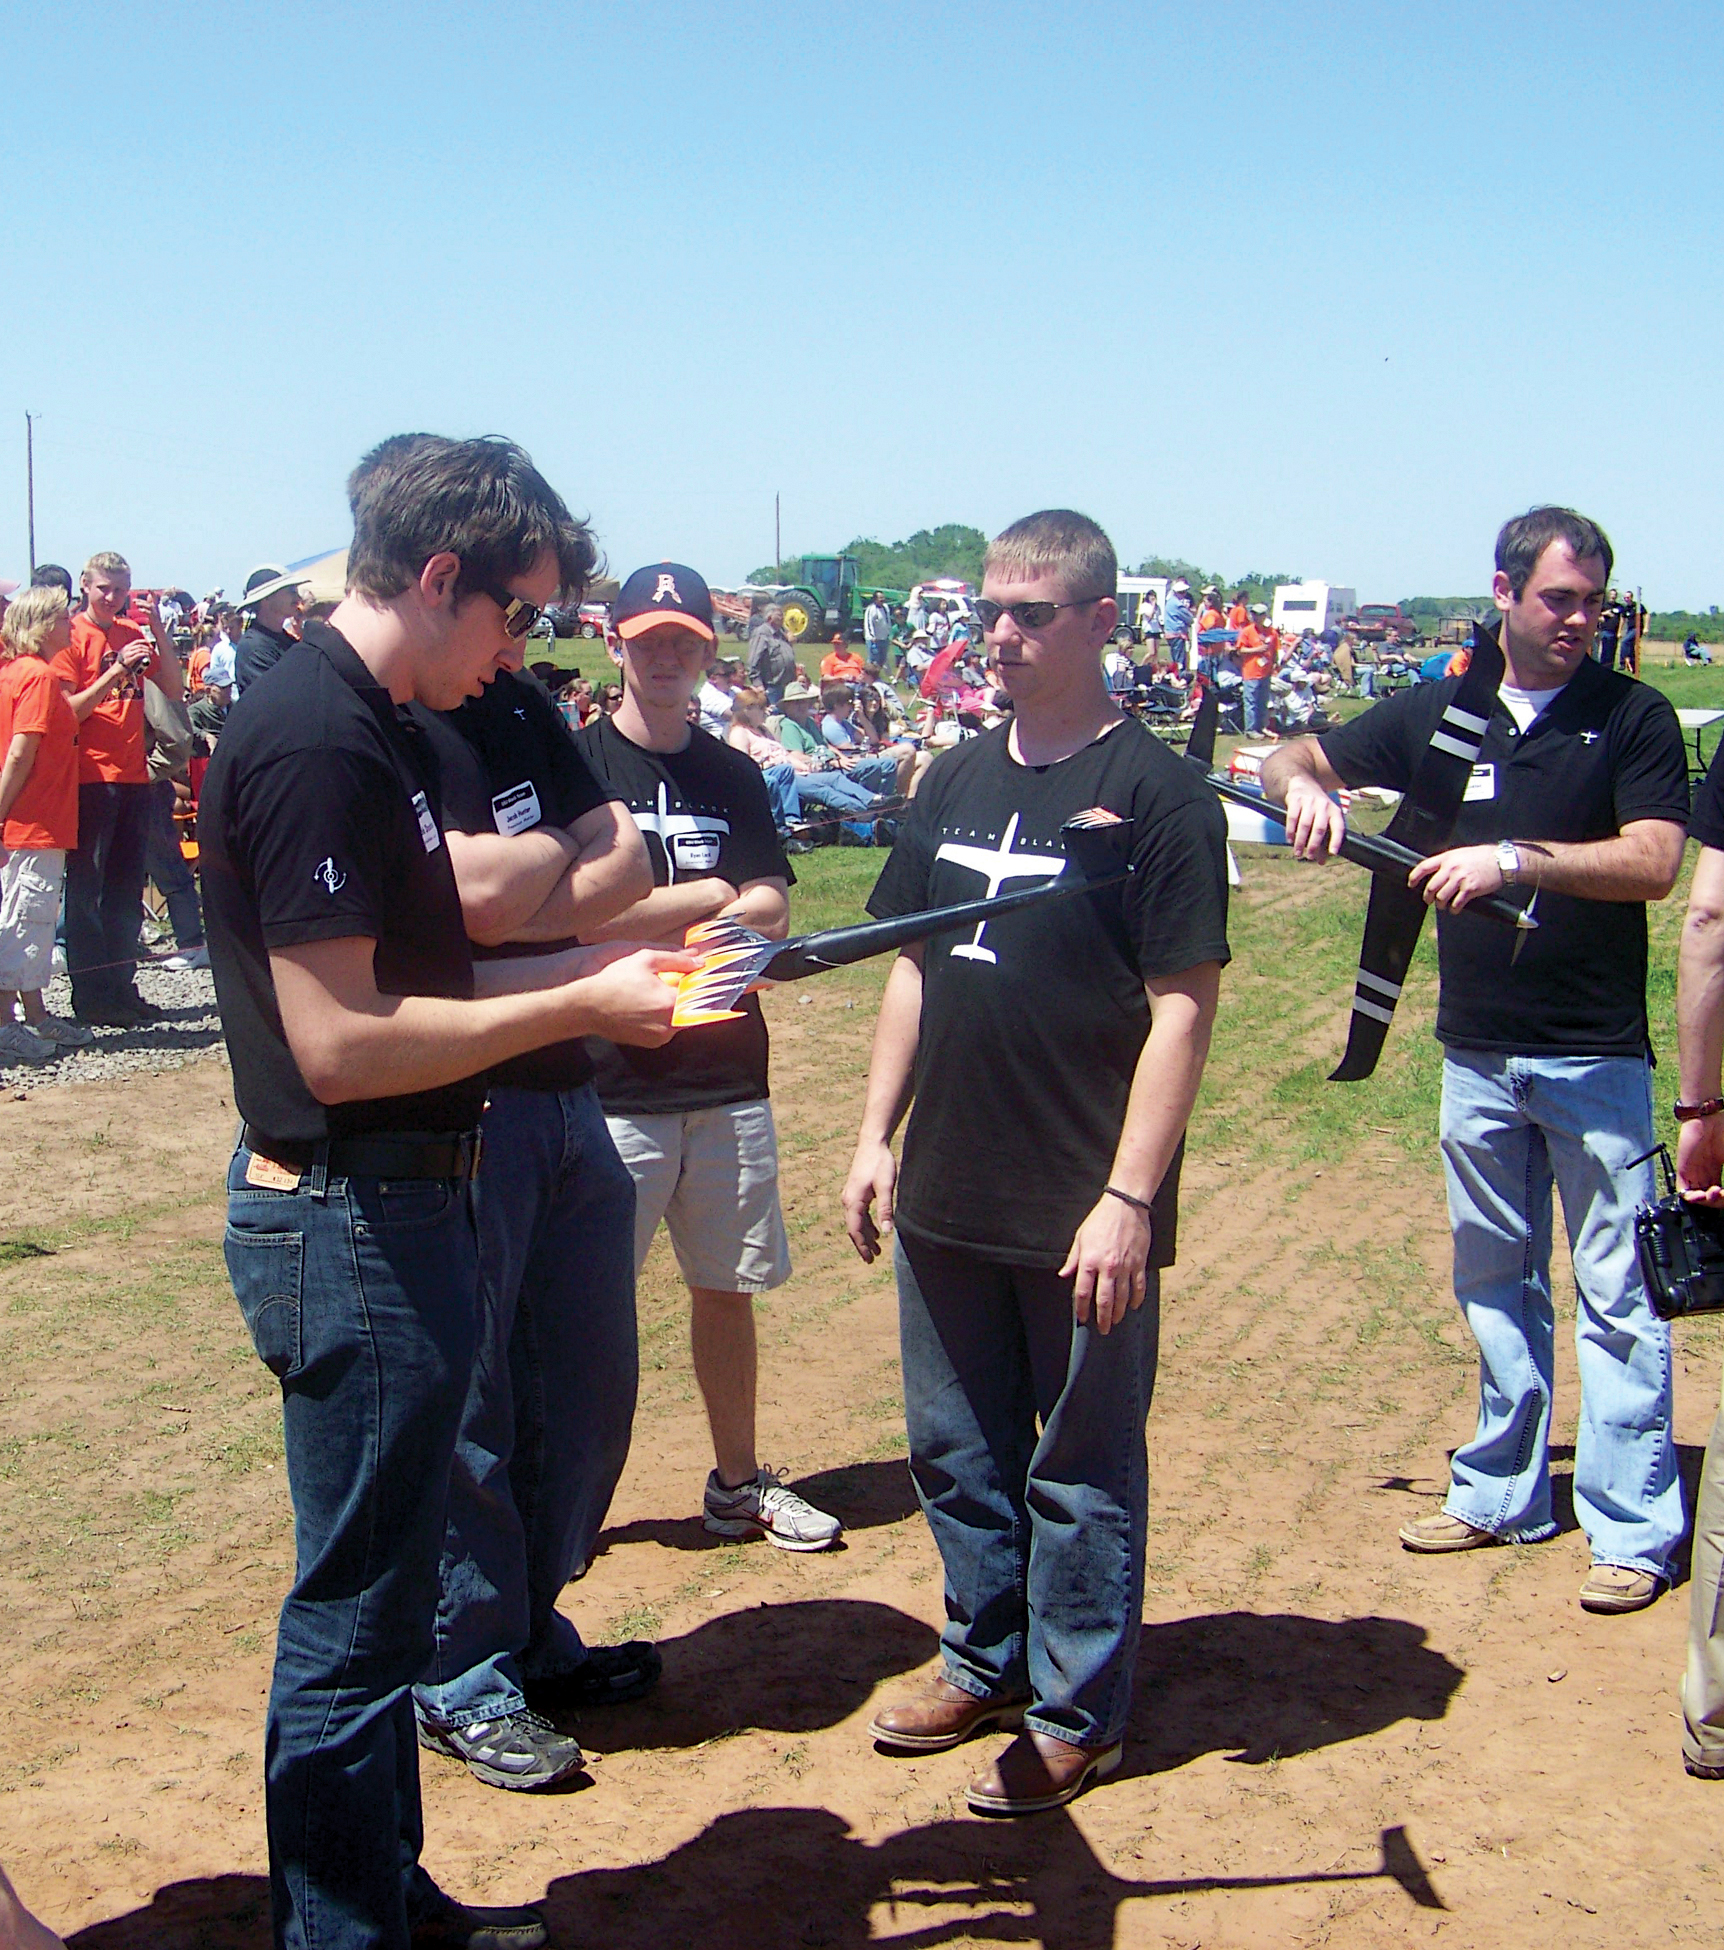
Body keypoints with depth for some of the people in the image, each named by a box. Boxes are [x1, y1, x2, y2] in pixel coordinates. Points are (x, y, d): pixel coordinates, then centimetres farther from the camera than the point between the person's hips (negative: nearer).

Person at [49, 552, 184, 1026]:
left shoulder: (134, 634, 13)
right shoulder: (72, 636, -4)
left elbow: (174, 690, 6)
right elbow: (67, 713, -10)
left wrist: (159, 631, -3)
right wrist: (115, 672, -20)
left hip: (133, 776, 6)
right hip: (90, 778, -6)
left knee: (126, 890, 10)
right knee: (86, 891, -2)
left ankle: (122, 988, 16)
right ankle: (92, 997, 1)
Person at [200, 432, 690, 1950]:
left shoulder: (376, 728, 12)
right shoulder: (314, 740, -20)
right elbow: (338, 1041, -25)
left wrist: (597, 969, 6)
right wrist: (580, 1006, -17)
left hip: (402, 1210, 11)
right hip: (350, 1222, -11)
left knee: (380, 1594, 20)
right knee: (355, 1615, 2)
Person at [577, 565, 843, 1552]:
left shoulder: (734, 775, 13)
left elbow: (774, 911, 3)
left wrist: (644, 918, -13)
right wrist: (707, 897, -8)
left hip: (730, 1077, 5)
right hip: (612, 1083, -4)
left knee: (728, 1285, 12)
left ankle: (739, 1481, 26)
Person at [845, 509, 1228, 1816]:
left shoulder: (1158, 797, -11)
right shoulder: (958, 781, 9)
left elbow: (1182, 1011, -14)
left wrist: (1129, 1198, -18)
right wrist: (878, 1134, 11)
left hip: (1083, 1214, -6)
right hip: (946, 1196, 7)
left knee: (1082, 1472, 7)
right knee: (957, 1454, 18)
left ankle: (1078, 1713, 23)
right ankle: (986, 1665, 36)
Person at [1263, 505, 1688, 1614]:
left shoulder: (1634, 718, -4)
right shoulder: (1440, 714, 7)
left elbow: (1653, 862, -16)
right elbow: (1294, 759, 16)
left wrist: (1514, 858, -26)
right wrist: (1305, 786, -8)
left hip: (1597, 1054, -4)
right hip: (1477, 1052, 5)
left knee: (1618, 1295, -3)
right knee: (1495, 1285, 14)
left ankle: (1635, 1528, 4)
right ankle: (1503, 1495, 26)